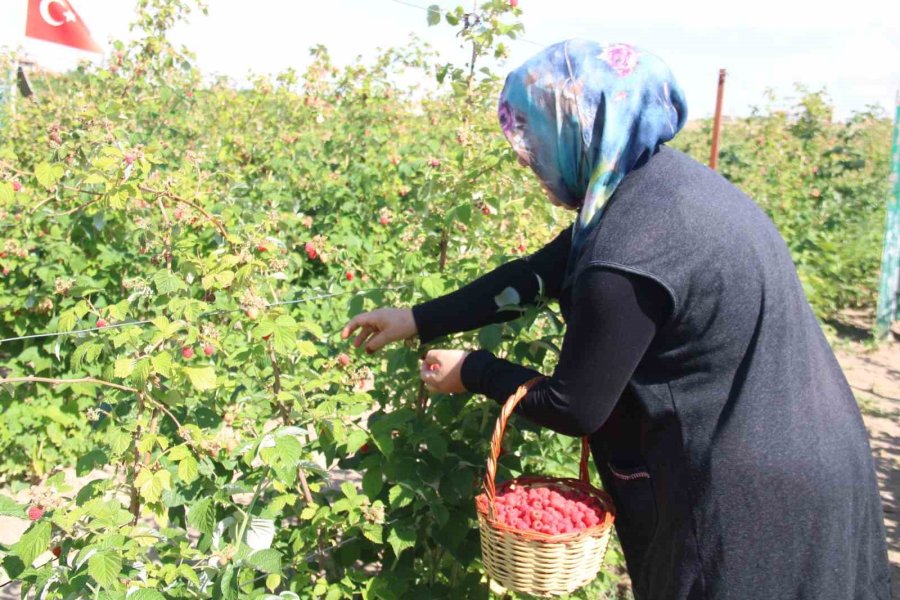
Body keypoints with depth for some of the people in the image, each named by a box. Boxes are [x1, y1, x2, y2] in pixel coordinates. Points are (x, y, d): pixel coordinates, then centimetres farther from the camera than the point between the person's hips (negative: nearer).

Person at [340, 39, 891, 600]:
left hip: (755, 494, -8)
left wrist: (472, 371, -1)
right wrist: (419, 319, 9)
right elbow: (539, 272, 6)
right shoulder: (661, 179, 0)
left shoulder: (626, 257, -29)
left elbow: (574, 407, -17)